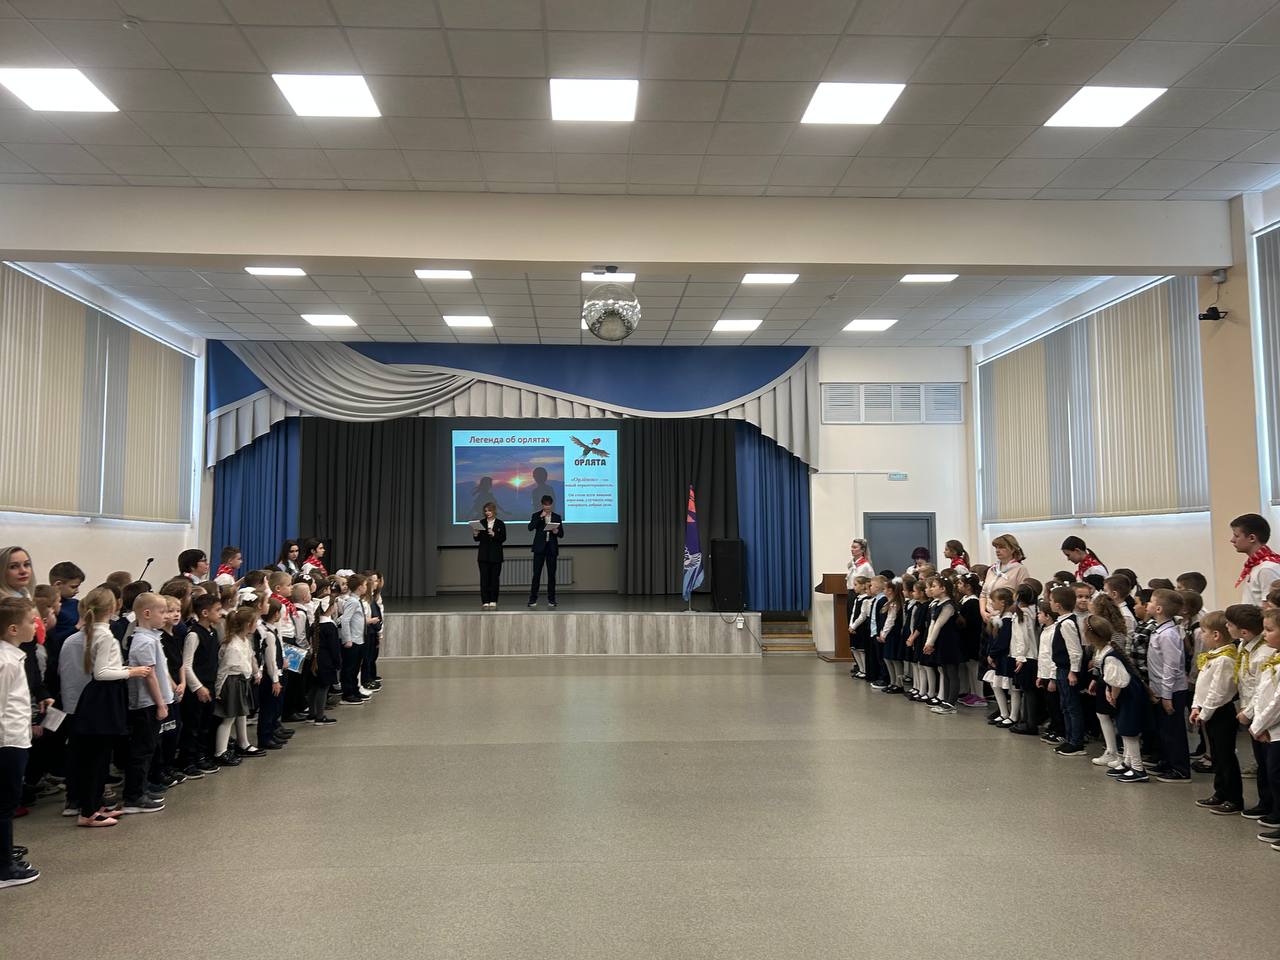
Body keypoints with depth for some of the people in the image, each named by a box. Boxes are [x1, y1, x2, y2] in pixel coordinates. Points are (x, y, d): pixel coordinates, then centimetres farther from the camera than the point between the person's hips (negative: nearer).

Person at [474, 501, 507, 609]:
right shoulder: (481, 523, 6)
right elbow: (477, 539, 5)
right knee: (484, 578, -3)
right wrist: (476, 534, -16)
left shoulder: (500, 524, 2)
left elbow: (503, 538, -5)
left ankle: (493, 602, 7)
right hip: (483, 555, 1)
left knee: (494, 578, 1)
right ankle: (485, 602, 0)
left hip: (495, 555, -1)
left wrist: (494, 535, -20)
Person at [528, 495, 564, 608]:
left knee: (551, 574, 2)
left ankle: (551, 599, 9)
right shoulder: (536, 516, 5)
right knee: (536, 574, -3)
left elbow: (561, 534, 8)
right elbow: (530, 527, -12)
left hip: (552, 548, 1)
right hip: (539, 548, -1)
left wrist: (557, 532, -14)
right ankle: (533, 599, 1)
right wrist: (540, 517, -17)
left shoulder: (557, 517, 9)